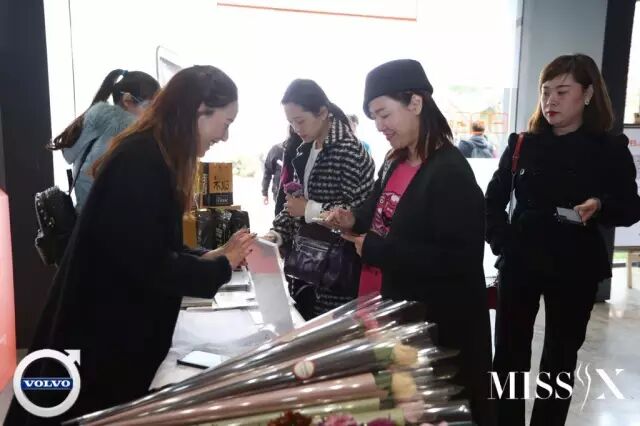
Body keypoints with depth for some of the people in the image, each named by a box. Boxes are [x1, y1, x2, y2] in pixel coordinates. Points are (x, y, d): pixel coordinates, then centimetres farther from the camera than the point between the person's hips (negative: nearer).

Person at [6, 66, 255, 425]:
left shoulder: (153, 158, 7)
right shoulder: (139, 163, -24)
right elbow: (148, 266, -25)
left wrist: (216, 255, -3)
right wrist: (222, 265, -13)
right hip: (100, 338, -9)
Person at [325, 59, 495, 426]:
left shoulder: (451, 173, -21)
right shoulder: (395, 162, 7)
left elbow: (461, 260, -26)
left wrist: (377, 250, -24)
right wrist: (355, 220, -1)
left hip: (437, 326, -8)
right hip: (393, 312, 9)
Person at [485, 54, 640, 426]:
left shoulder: (610, 148, -3)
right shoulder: (523, 144, 1)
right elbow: (493, 198, 7)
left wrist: (600, 207, -22)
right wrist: (500, 241, -5)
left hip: (576, 268, -1)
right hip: (520, 263, 1)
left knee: (561, 355, 13)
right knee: (508, 353, 6)